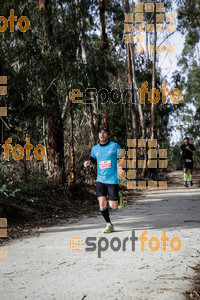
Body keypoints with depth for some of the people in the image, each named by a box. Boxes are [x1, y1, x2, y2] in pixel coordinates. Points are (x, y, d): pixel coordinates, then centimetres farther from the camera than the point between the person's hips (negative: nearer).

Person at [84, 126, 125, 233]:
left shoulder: (115, 146, -3)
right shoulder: (95, 148, 7)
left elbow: (123, 157, 5)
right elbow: (93, 159, 23)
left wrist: (121, 165, -16)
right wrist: (88, 162, -1)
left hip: (113, 180, -3)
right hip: (100, 180, 3)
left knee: (113, 206, -3)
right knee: (102, 203, -8)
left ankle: (118, 197, 33)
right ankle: (109, 225, 11)